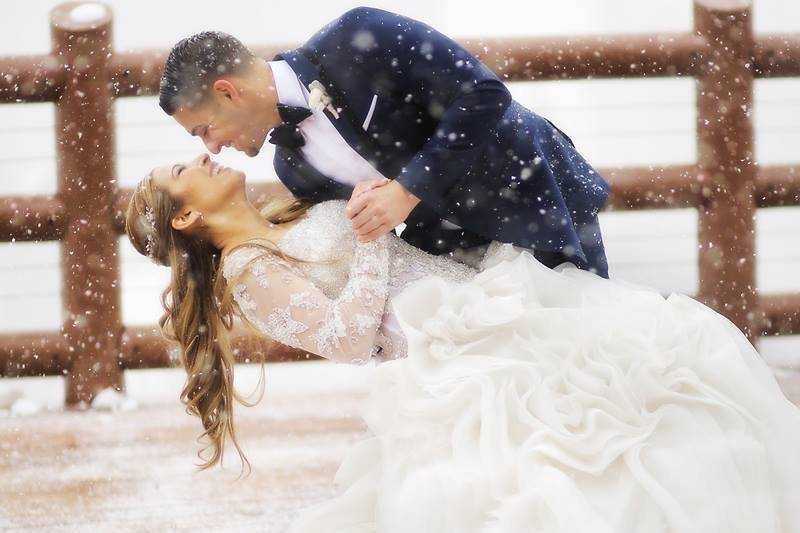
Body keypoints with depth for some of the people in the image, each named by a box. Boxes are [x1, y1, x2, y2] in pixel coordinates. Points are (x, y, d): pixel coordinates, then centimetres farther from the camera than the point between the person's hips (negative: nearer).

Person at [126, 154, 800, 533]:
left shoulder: (292, 217, 24)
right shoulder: (245, 270, 0)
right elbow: (348, 335, -11)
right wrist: (373, 233, -7)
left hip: (486, 304, 9)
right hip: (446, 354, -9)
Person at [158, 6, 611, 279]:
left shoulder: (356, 38, -21)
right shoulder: (293, 166, -1)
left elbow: (483, 95, -25)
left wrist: (407, 192, -27)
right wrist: (366, 205, -14)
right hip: (459, 249, 5)